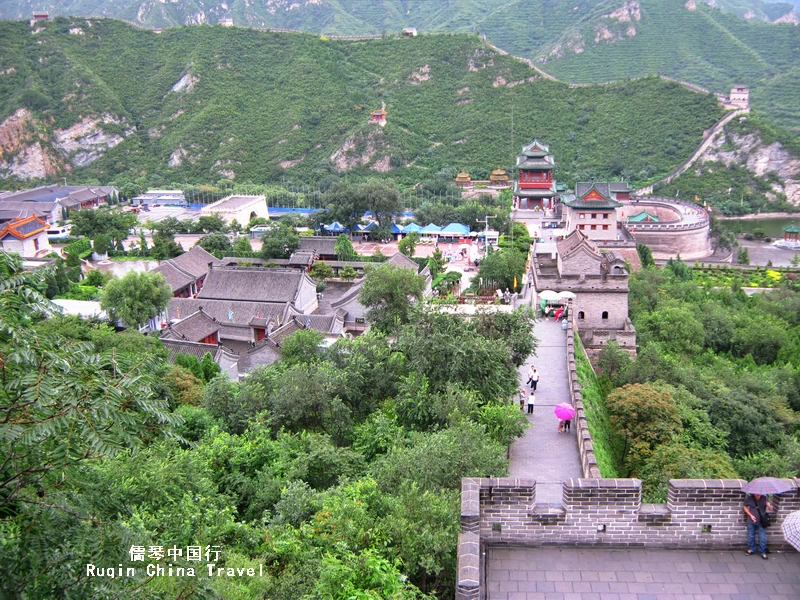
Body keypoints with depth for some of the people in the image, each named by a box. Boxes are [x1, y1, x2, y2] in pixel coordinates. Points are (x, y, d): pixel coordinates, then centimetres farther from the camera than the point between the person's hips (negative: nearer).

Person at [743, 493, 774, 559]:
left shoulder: (764, 498, -11)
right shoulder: (749, 499, -8)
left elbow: (768, 504, -26)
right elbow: (745, 507, 4)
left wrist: (770, 507, -49)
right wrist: (750, 515, -7)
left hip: (761, 522, -1)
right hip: (751, 521, 1)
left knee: (762, 538, 1)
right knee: (751, 536, 15)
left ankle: (763, 552, 17)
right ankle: (751, 549, 33)